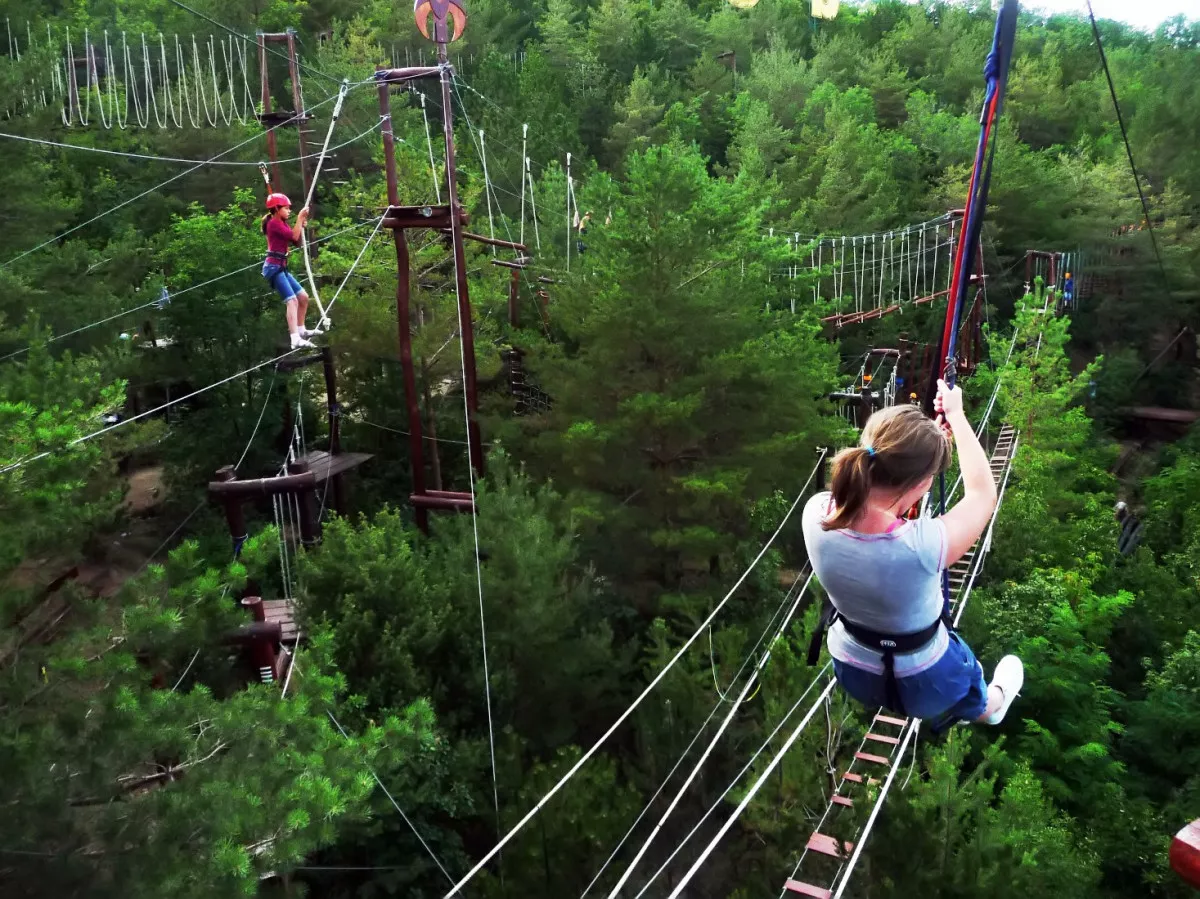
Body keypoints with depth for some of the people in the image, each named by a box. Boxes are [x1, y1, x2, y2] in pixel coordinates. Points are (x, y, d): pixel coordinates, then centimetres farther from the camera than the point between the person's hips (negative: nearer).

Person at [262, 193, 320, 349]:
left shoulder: (282, 224, 19)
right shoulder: (274, 223, -9)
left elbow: (297, 241, 18)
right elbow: (294, 237, -17)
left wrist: (302, 224, 6)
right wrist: (300, 218, -9)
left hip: (281, 267, 10)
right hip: (274, 267, -10)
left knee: (303, 297, 16)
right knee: (292, 300, -21)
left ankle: (301, 330, 30)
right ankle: (296, 340, -32)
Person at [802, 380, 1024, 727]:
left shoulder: (816, 513, -29)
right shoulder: (921, 546, -41)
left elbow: (883, 475, -5)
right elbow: (982, 492, -19)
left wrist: (931, 432, -3)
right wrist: (956, 415, -10)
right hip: (921, 685, -2)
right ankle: (989, 707, 69)